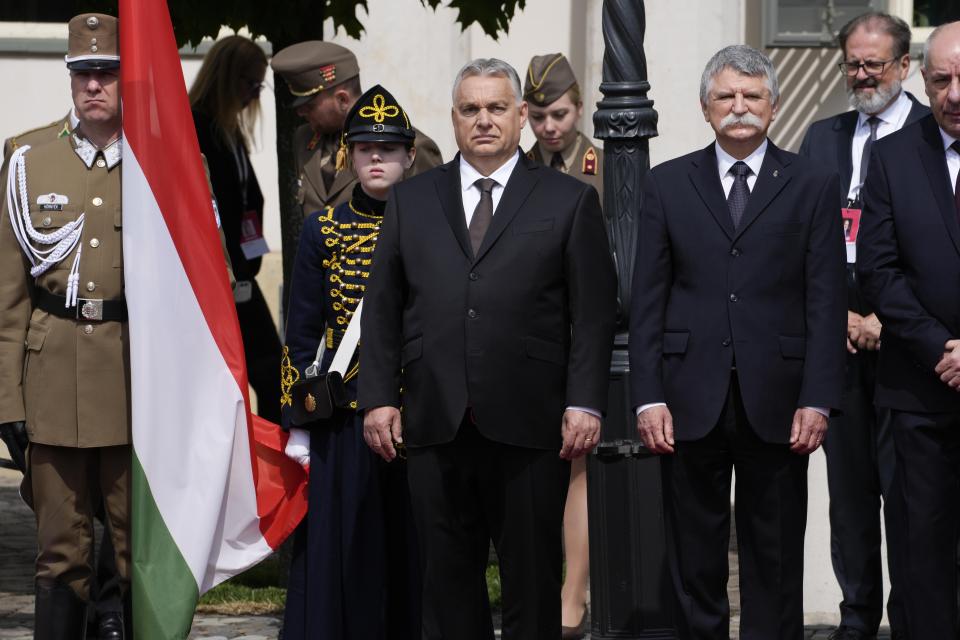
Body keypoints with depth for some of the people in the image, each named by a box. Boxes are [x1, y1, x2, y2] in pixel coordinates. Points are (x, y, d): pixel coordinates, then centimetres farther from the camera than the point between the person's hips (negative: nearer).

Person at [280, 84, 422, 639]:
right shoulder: (323, 231, 4)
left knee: (413, 550, 4)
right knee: (343, 554, 1)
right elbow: (301, 336, 5)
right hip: (343, 421, 0)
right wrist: (298, 428, 1)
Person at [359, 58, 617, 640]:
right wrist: (380, 397, 3)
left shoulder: (570, 201, 6)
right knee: (448, 579, 5)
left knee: (533, 580, 3)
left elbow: (594, 313, 1)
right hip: (436, 424, 2)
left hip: (528, 426, -2)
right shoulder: (410, 200, 13)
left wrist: (585, 404, -7)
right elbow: (382, 308, 12)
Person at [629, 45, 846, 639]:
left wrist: (818, 399, -8)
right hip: (691, 401, 1)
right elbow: (648, 300, 5)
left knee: (774, 561, 5)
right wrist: (649, 396, -4)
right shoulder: (668, 184, 8)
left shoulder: (812, 185, 5)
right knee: (695, 558, 6)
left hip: (775, 403, -1)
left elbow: (826, 302, 0)